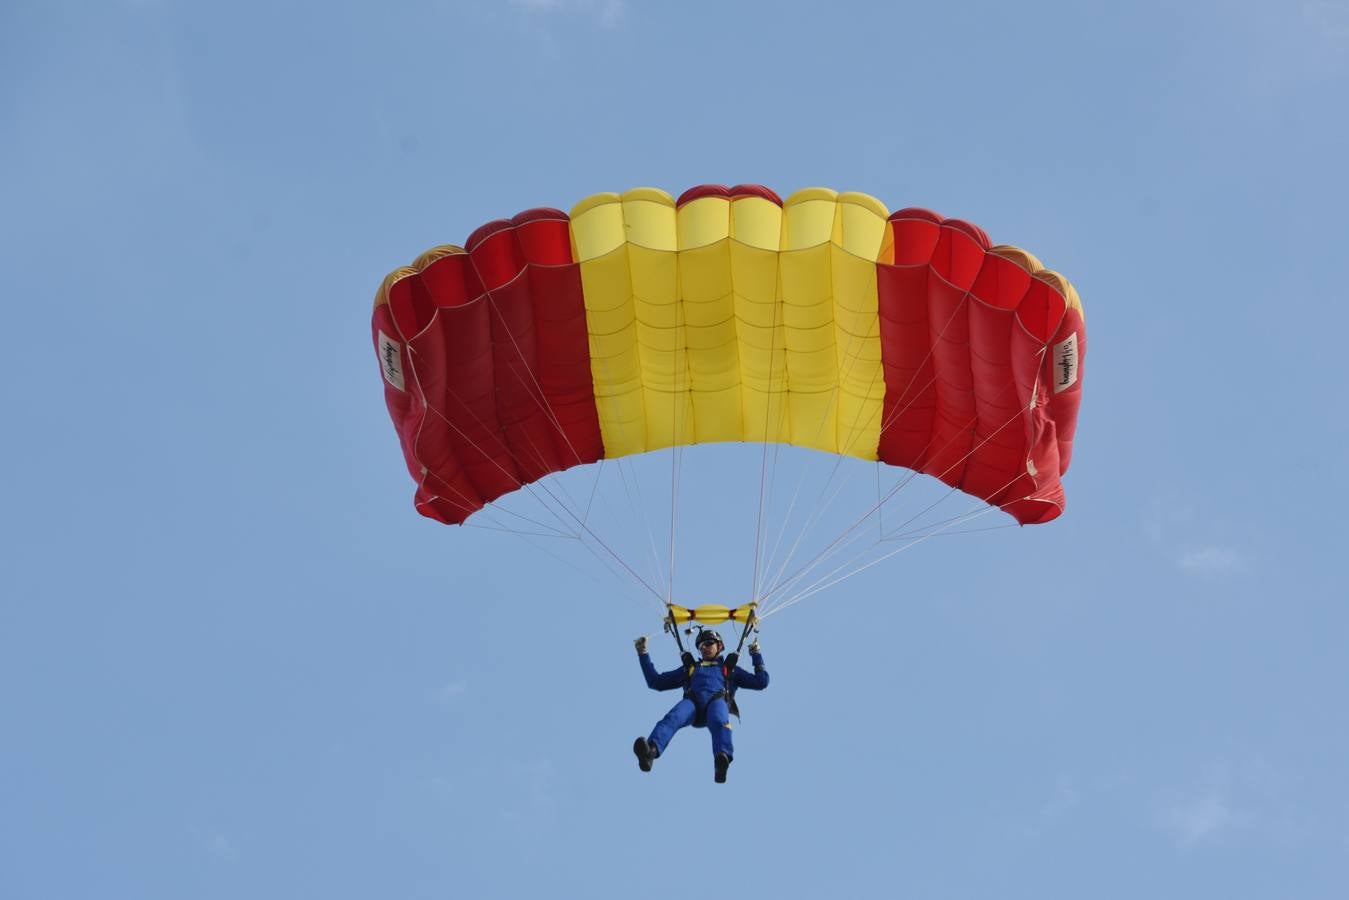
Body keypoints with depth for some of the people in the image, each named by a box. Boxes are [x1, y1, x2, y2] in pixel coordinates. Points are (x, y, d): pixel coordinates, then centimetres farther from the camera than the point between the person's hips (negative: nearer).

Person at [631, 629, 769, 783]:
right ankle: (651, 750, -66)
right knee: (672, 718, -37)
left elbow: (761, 682, 33)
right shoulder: (690, 667, 42)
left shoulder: (729, 668, 39)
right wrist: (643, 654, 36)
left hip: (717, 699, -1)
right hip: (692, 701, 1)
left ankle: (722, 758, -71)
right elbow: (656, 681, 41)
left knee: (719, 721, -41)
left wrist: (756, 655, 30)